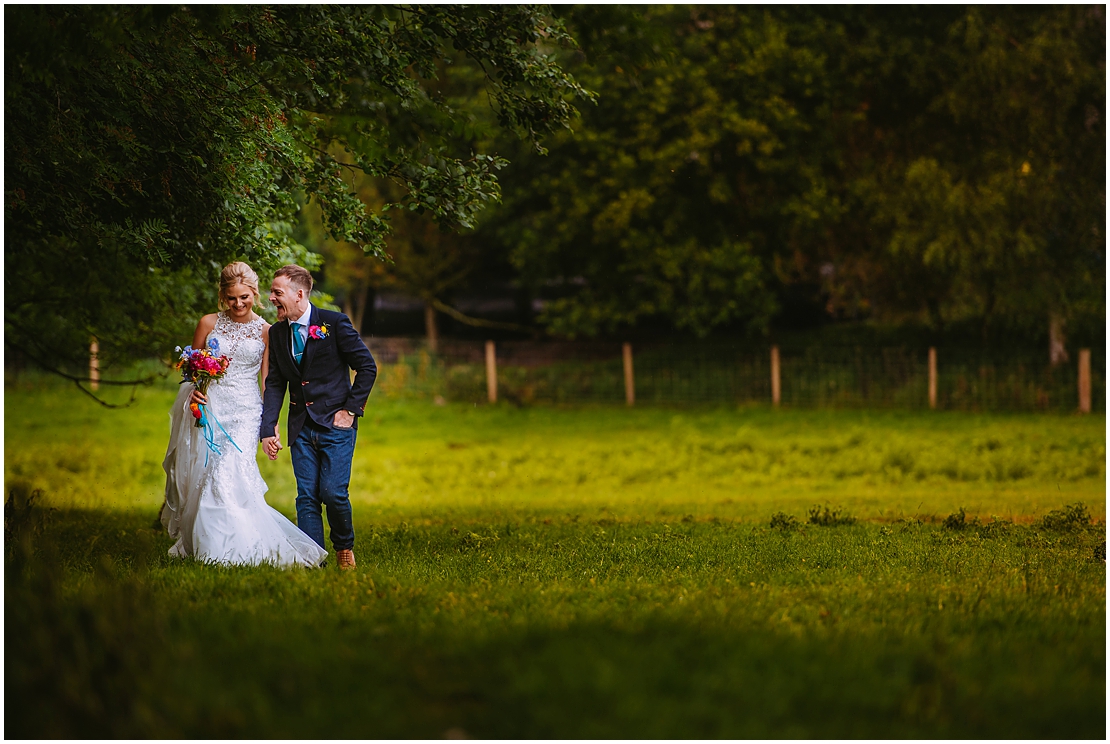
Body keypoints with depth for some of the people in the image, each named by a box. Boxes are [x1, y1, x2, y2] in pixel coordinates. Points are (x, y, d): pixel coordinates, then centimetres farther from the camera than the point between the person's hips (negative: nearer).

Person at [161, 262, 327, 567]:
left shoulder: (265, 331, 5)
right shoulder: (209, 324, 7)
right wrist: (193, 391, -10)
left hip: (245, 414, -2)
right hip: (209, 409, 2)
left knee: (229, 477, -17)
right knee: (201, 480, -2)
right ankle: (197, 546, 10)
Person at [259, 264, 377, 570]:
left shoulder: (334, 323, -7)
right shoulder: (277, 332, 8)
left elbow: (367, 367, -3)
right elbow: (274, 383, 9)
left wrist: (351, 409, -7)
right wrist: (267, 428, -2)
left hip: (336, 422, -5)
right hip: (301, 427, 5)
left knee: (333, 493, -11)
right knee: (306, 497, 0)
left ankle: (344, 548, 14)